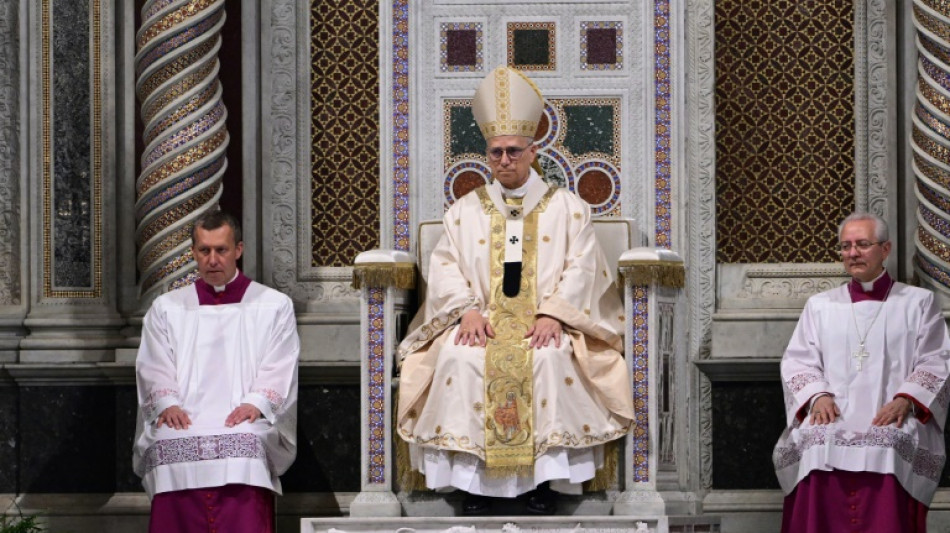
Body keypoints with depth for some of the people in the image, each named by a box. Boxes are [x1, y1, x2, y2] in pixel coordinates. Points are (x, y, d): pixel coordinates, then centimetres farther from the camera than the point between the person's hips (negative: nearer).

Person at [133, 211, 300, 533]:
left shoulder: (274, 306, 16)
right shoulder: (166, 308, 22)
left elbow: (279, 370, 6)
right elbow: (155, 370, 12)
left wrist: (256, 403, -14)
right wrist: (167, 404, -9)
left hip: (243, 423, -2)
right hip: (183, 422, 2)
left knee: (243, 444, -35)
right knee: (169, 445, -32)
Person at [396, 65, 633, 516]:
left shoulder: (567, 208, 12)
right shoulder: (465, 210, 17)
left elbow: (580, 268, 1)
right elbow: (445, 267, 6)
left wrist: (553, 314, -16)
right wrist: (468, 310, -13)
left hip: (546, 322, -1)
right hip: (482, 321, 2)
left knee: (551, 356, -35)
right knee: (460, 357, -31)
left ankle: (547, 477, -29)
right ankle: (471, 477, -27)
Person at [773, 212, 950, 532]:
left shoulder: (918, 302, 16)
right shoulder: (820, 306, 22)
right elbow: (798, 362, 14)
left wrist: (906, 400, -12)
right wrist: (818, 396, -8)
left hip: (892, 418, -1)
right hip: (833, 416, 2)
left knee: (888, 448, -36)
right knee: (814, 445, -32)